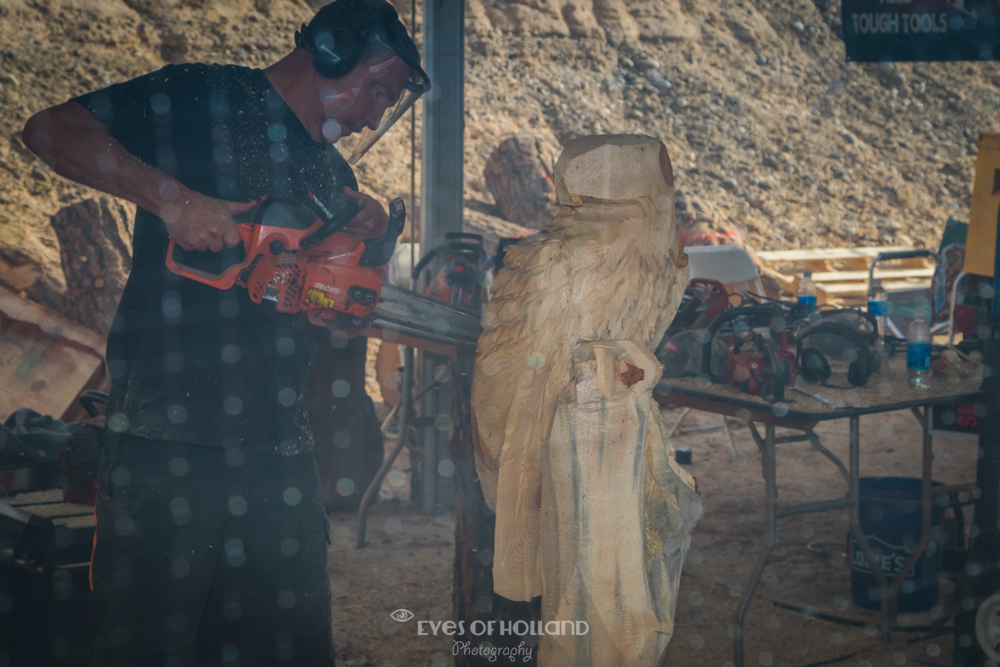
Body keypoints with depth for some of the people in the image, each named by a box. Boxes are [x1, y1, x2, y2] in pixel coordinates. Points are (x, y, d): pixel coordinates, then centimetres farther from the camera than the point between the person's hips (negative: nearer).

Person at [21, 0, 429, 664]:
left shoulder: (332, 176, 20)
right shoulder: (203, 98, 1)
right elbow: (51, 129, -8)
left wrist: (366, 241, 4)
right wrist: (174, 199, -18)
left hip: (281, 452, 6)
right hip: (168, 436, -6)